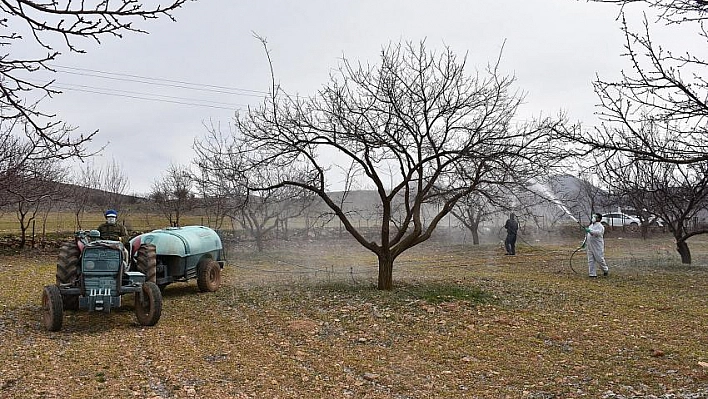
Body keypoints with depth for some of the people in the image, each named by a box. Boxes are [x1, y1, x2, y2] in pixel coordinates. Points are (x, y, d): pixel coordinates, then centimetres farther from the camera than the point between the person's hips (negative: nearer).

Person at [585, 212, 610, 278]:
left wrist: (590, 231, -40)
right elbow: (587, 235, 25)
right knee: (590, 260, 5)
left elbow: (598, 232, -29)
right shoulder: (591, 225, 17)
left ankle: (606, 270, 23)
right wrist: (585, 242, 22)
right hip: (590, 246, 7)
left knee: (600, 259, 0)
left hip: (598, 247, -7)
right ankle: (592, 274, 9)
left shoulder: (600, 226, -8)